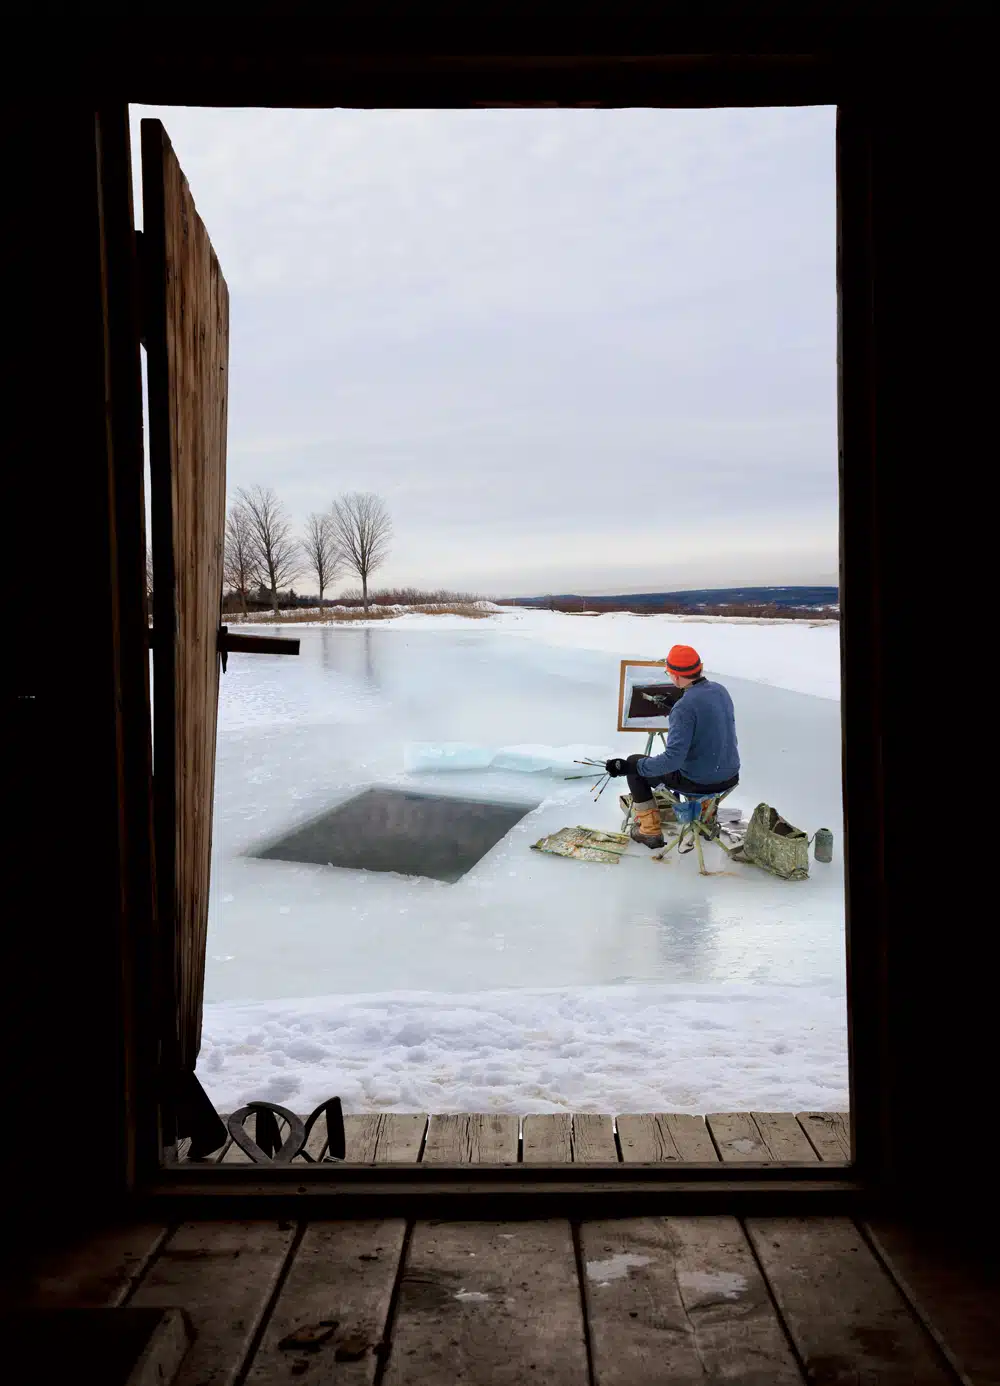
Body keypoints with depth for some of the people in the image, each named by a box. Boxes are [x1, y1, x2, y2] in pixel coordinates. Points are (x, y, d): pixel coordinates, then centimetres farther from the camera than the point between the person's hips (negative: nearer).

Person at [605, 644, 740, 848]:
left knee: (634, 764, 11)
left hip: (698, 782, -7)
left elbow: (673, 759, -29)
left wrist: (629, 767, -21)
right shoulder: (721, 690, -1)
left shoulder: (685, 707, -26)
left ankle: (650, 831, 20)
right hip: (730, 777, 7)